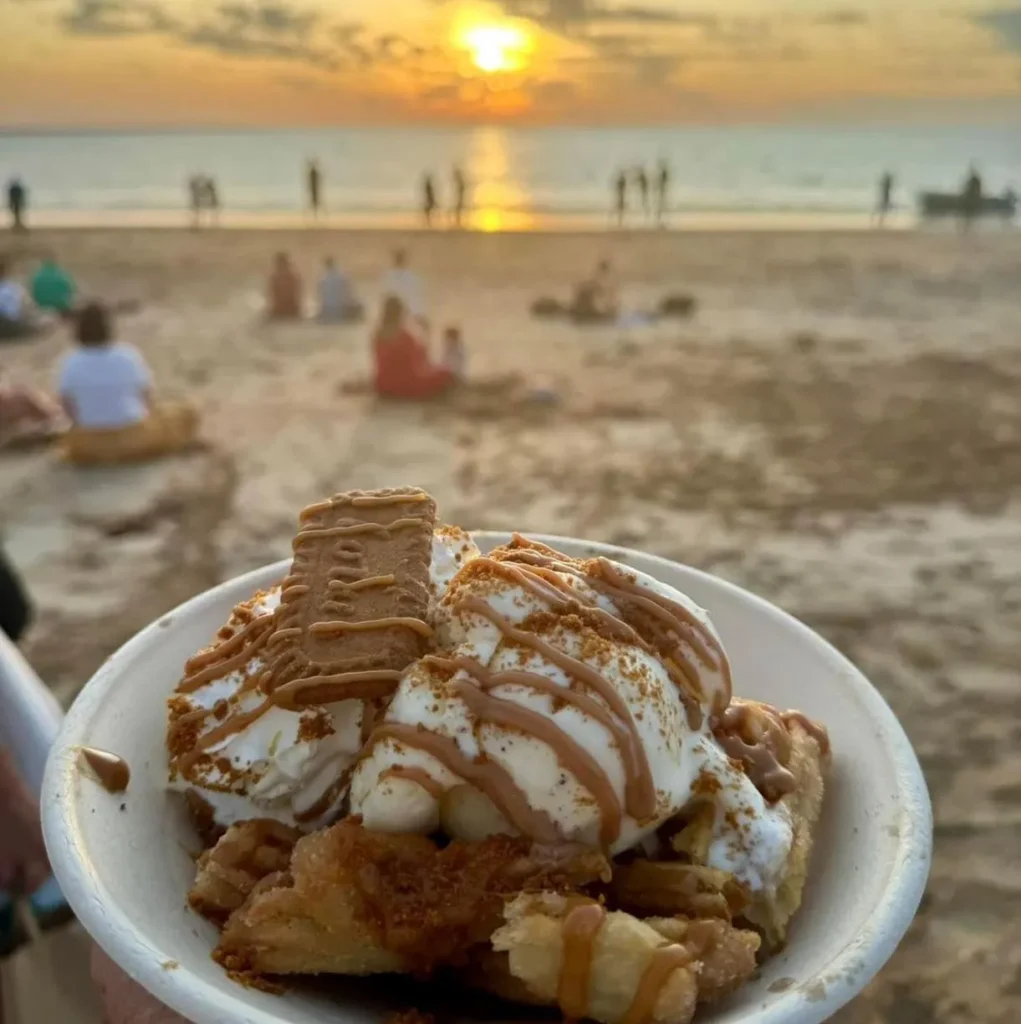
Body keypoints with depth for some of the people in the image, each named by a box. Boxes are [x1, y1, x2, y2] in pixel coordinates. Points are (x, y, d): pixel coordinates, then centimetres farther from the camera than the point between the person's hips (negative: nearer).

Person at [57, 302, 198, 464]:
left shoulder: (69, 364, -11)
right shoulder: (129, 355, -15)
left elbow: (68, 406, -2)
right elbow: (146, 397, -5)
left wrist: (89, 427, 15)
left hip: (91, 445, 4)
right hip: (135, 436, -4)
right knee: (185, 415, 20)